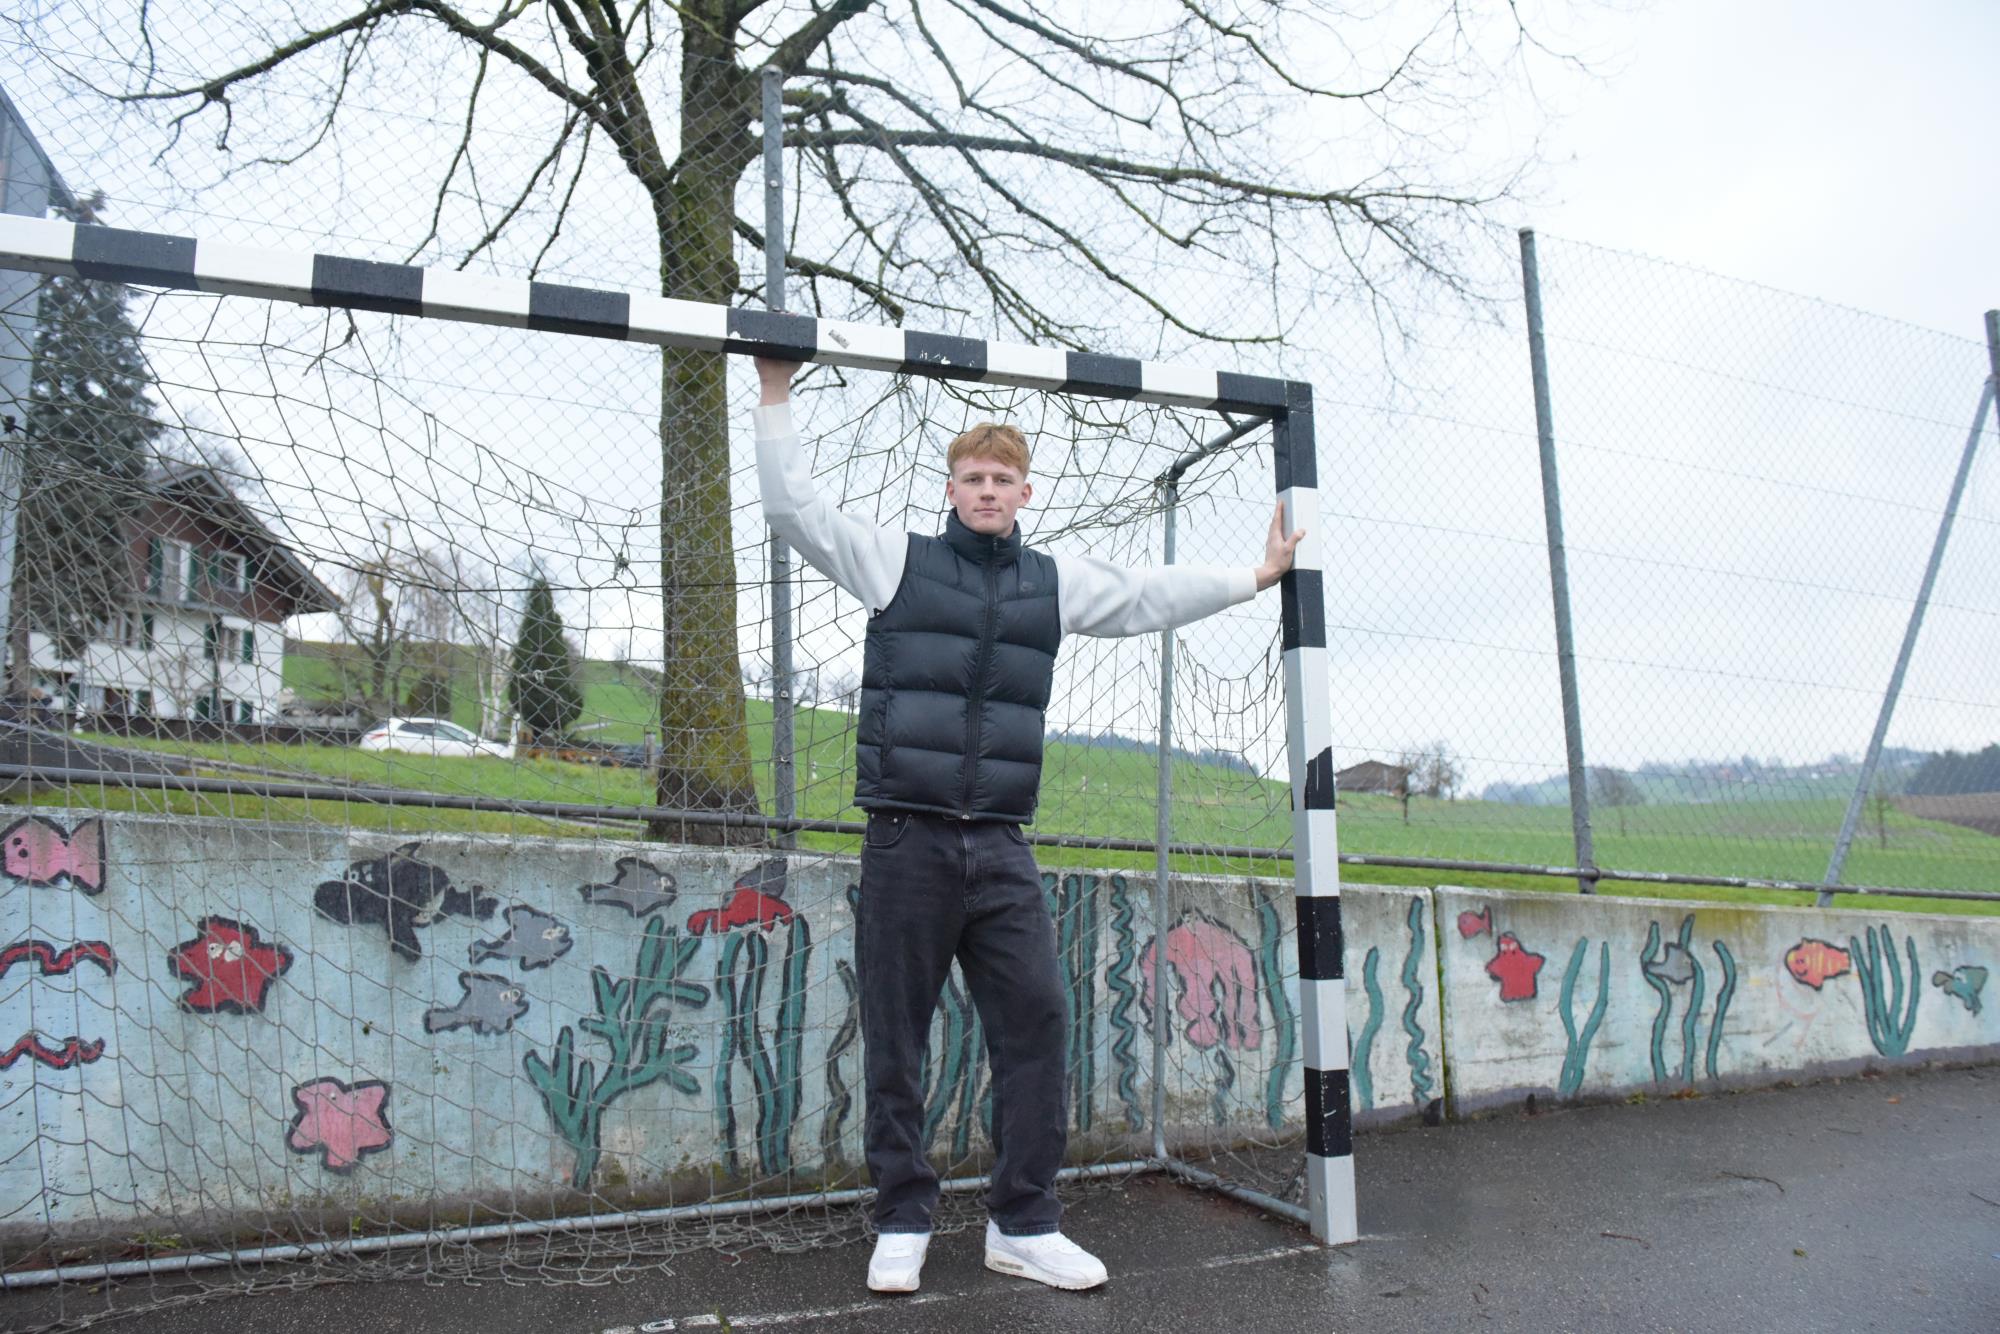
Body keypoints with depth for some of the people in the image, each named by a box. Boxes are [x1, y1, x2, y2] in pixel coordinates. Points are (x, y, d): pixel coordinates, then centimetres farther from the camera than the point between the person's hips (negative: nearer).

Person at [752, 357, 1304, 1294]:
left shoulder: (1056, 583, 14)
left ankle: (1023, 1223, 13)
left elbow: (1155, 594, 24)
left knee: (1035, 1021, -2)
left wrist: (1255, 577, 30)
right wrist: (776, 399, 4)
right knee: (895, 1036, 3)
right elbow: (795, 509, 5)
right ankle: (902, 1223, 18)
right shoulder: (897, 560, 6)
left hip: (1001, 847, 3)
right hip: (906, 839, -2)